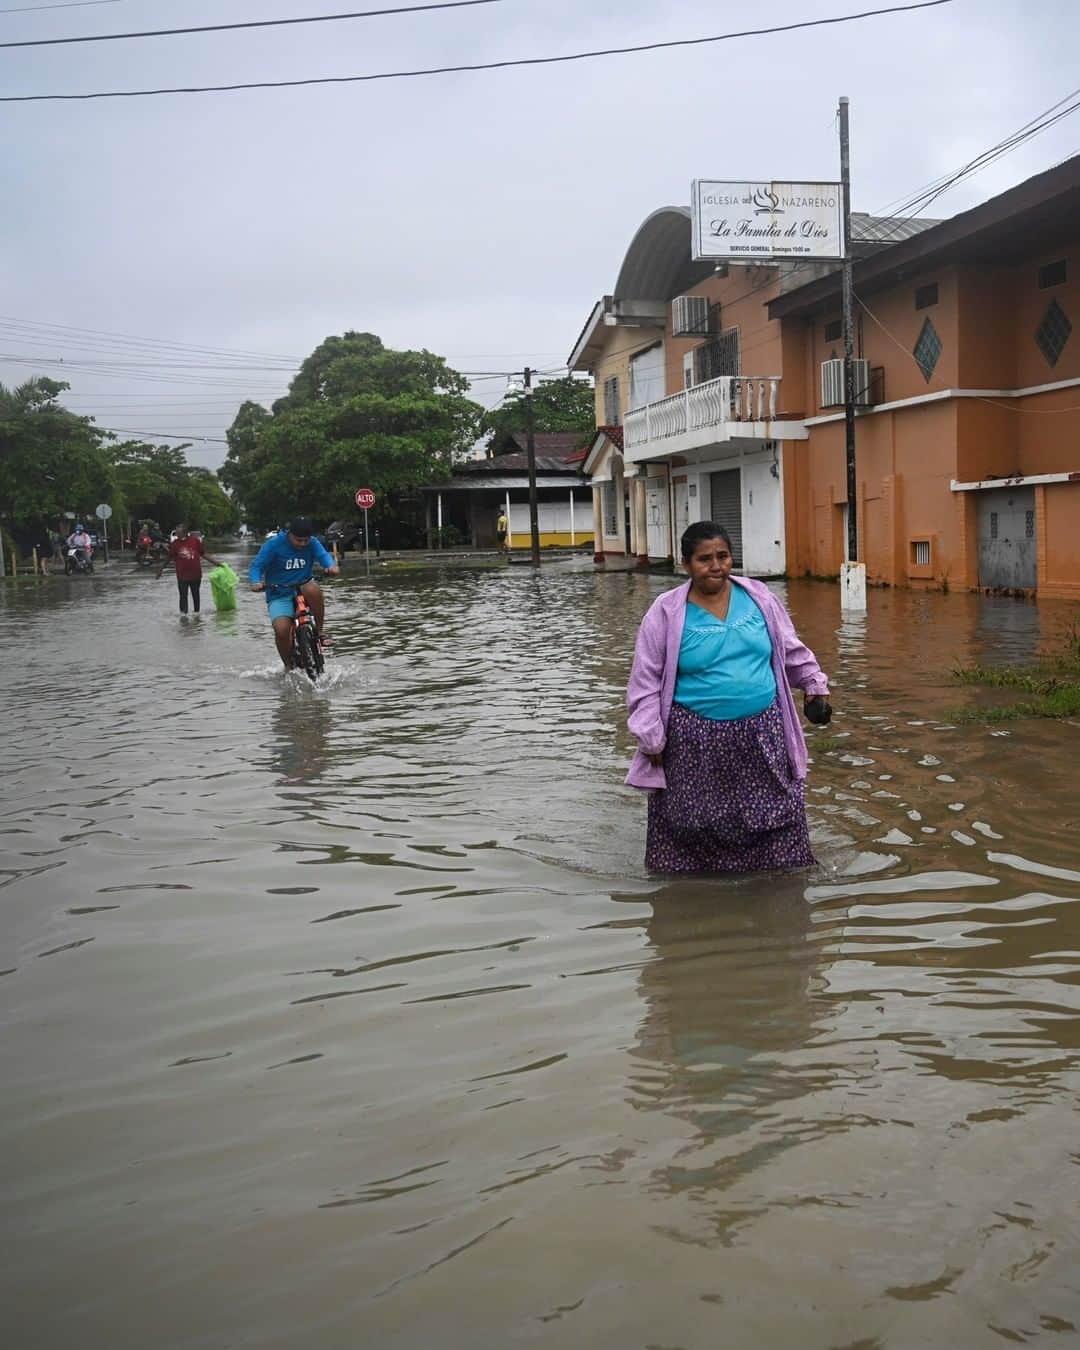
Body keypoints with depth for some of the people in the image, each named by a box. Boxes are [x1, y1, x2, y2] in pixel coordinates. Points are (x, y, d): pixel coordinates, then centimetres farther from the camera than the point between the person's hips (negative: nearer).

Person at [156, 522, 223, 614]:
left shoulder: (195, 540, -3)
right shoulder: (175, 544, -3)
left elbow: (203, 553, 7)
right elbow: (168, 558, 7)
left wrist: (214, 562, 6)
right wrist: (160, 569, 10)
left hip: (196, 575, 1)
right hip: (182, 576, -1)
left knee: (195, 595, 15)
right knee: (183, 596, -4)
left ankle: (196, 612, 30)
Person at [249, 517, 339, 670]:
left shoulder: (312, 544, -2)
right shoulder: (273, 544, -9)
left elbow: (323, 555, -18)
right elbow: (257, 566, -10)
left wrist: (332, 566, -42)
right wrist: (256, 582, -32)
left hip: (302, 589, 1)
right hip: (280, 595, -1)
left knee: (313, 588, -36)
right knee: (281, 629, -24)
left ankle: (320, 629, -15)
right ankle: (288, 666, 2)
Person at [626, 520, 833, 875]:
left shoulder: (758, 596, 4)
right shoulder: (666, 613, -7)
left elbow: (791, 650, 19)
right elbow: (647, 680, -4)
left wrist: (815, 685, 20)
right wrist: (651, 739, -7)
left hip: (762, 732, 3)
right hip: (696, 739, -3)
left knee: (775, 816, 9)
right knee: (694, 826, 4)